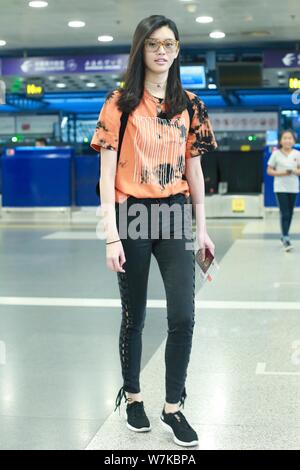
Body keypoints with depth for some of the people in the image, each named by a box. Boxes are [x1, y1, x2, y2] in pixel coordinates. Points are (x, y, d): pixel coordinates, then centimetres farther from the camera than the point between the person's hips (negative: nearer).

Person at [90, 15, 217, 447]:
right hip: (131, 216, -2)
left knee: (183, 317, -4)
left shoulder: (189, 105, 7)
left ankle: (173, 407, 13)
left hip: (175, 215, 3)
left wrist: (202, 228, 10)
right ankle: (132, 396, 32)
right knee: (134, 316, 10)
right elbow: (107, 174, -6)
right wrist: (112, 237, -12)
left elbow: (193, 169, 12)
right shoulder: (120, 103, -3)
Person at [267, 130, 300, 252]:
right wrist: (281, 173, -15)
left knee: (289, 214, 10)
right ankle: (286, 239, -12)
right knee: (284, 213, -11)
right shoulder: (276, 154, -3)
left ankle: (284, 236, 26)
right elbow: (269, 171, 1)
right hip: (280, 188, -3)